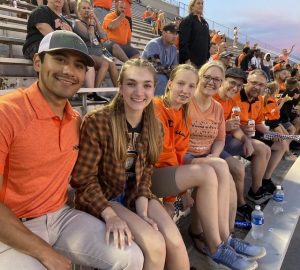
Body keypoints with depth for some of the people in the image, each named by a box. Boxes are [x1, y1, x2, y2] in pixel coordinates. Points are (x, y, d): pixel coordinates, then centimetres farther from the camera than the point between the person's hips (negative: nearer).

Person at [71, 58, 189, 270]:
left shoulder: (155, 127, -3)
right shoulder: (96, 122, -21)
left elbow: (145, 173, 3)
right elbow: (83, 179, -16)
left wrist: (142, 211, -12)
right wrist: (110, 215, -26)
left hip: (135, 194, 5)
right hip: (102, 197, -4)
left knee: (175, 241, -16)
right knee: (155, 244, -20)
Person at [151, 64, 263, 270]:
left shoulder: (184, 115, 10)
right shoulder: (156, 108, -15)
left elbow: (179, 152, 6)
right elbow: (163, 154, -17)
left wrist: (181, 186, -7)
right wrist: (181, 188, -10)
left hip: (171, 171, 8)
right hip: (149, 173, -8)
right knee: (207, 173, -24)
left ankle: (211, 235, -3)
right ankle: (215, 246, -8)